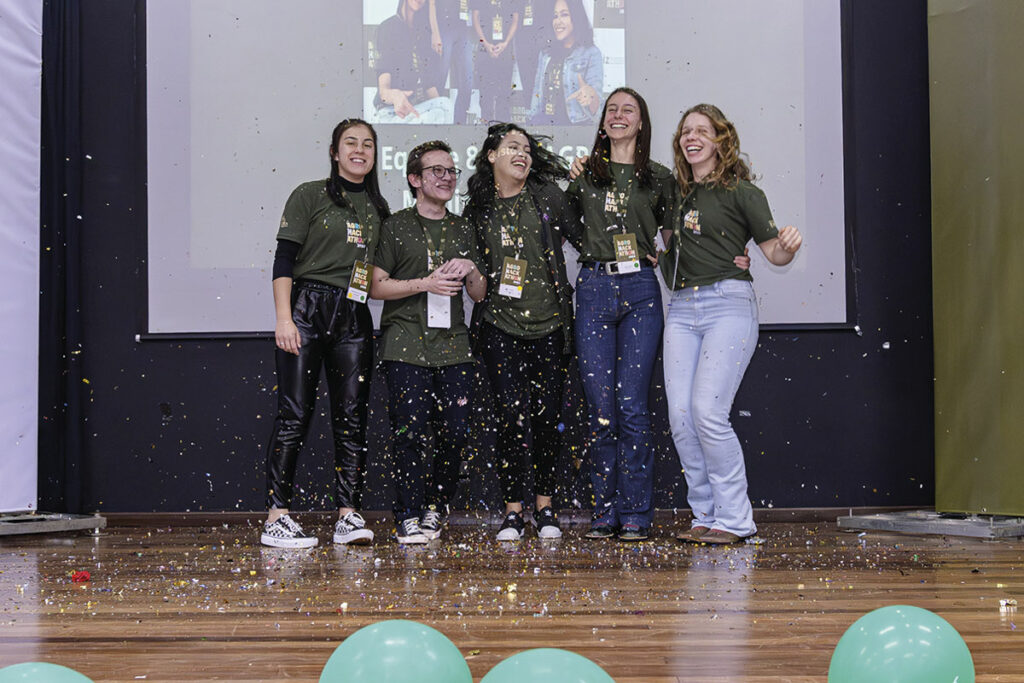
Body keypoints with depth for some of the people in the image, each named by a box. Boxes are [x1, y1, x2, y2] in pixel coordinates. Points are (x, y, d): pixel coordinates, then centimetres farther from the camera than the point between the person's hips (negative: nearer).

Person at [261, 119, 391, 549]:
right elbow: (284, 260, -4)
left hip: (354, 318, 5)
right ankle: (276, 517, -5)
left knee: (352, 416, 1)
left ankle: (348, 515, 5)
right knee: (295, 413, -6)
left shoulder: (377, 207, 16)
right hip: (307, 309, -4)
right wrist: (283, 318, -12)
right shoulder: (309, 196, 2)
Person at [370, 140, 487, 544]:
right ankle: (408, 518, 0)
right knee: (411, 433, -8)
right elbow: (376, 286, -1)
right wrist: (425, 284, -11)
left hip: (453, 347, 4)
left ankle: (435, 508, 18)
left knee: (455, 435, -2)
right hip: (406, 345, -4)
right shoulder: (396, 227, 6)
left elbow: (479, 295, 20)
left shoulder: (462, 231, 19)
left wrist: (472, 274, -2)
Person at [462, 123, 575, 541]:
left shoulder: (548, 197, 3)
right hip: (499, 325, 0)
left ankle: (545, 508, 16)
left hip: (549, 323, 0)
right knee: (513, 415, -8)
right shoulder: (477, 209, 7)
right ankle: (512, 513, 2)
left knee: (547, 416, 3)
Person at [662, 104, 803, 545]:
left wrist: (789, 247, -24)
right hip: (681, 309, 6)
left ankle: (734, 520, -4)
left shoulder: (740, 191, 1)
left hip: (728, 304, -6)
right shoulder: (676, 193, 17)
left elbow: (773, 251, 0)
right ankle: (706, 516, 9)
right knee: (680, 417, -2)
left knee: (708, 412, -15)